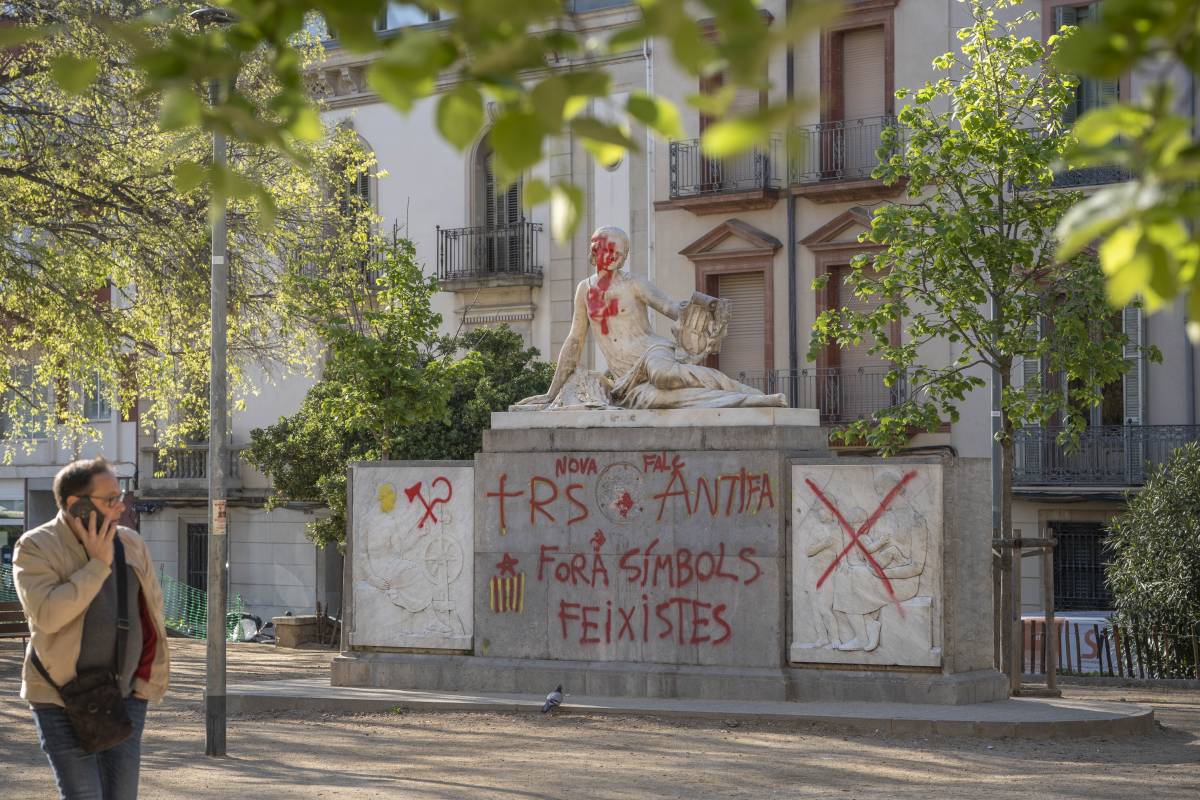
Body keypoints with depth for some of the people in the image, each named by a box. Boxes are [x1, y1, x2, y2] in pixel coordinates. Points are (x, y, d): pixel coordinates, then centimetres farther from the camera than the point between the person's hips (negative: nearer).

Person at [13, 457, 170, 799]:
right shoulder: (36, 547, -9)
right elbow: (47, 614, -24)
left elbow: (152, 611, 13)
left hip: (125, 696, 5)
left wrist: (149, 678, 6)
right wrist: (97, 564, -20)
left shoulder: (131, 544, 6)